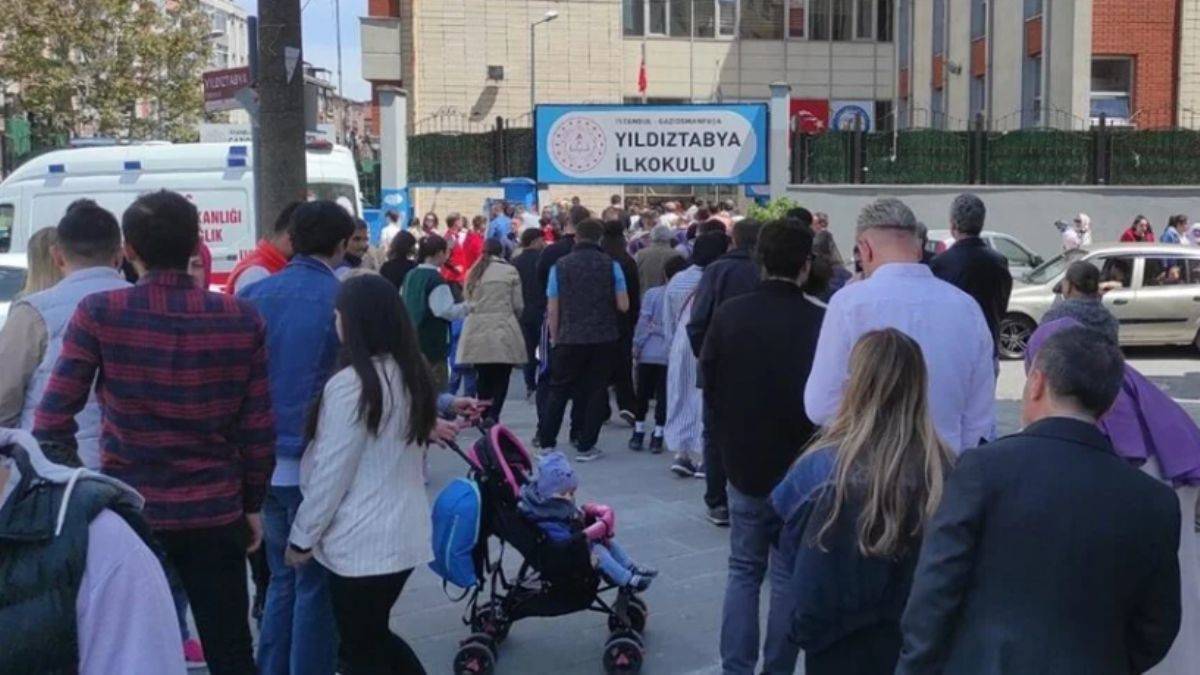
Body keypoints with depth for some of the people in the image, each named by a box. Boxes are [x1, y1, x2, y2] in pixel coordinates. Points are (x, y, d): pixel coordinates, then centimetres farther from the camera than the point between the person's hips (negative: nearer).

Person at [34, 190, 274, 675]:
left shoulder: (99, 313, -9)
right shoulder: (242, 319, -5)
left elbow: (52, 420, -9)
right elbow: (258, 428, -2)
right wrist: (253, 503, 10)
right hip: (215, 515, 1)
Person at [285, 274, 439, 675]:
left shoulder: (351, 384, -19)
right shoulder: (412, 376, 5)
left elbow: (331, 472, -15)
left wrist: (302, 536, -5)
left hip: (362, 543, -8)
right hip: (406, 535, 8)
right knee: (376, 635, 23)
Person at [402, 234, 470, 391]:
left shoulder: (410, 276, 9)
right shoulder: (435, 279, -15)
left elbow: (402, 306, 16)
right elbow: (445, 310, -20)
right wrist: (467, 307, -9)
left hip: (412, 339, 8)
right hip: (433, 342, -8)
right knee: (437, 384, -4)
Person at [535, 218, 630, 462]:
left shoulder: (560, 266, -1)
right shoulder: (611, 265, -3)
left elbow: (552, 309, 0)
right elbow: (623, 305, -4)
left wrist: (554, 338, 9)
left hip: (569, 338, 1)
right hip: (603, 339, -1)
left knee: (559, 390, 11)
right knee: (595, 391, 6)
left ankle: (546, 442, 13)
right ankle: (586, 447, 7)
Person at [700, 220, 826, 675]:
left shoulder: (727, 315, -4)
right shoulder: (820, 322, -16)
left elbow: (709, 388, 4)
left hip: (743, 463, 3)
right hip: (800, 468, -3)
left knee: (743, 570, 16)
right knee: (788, 577, 7)